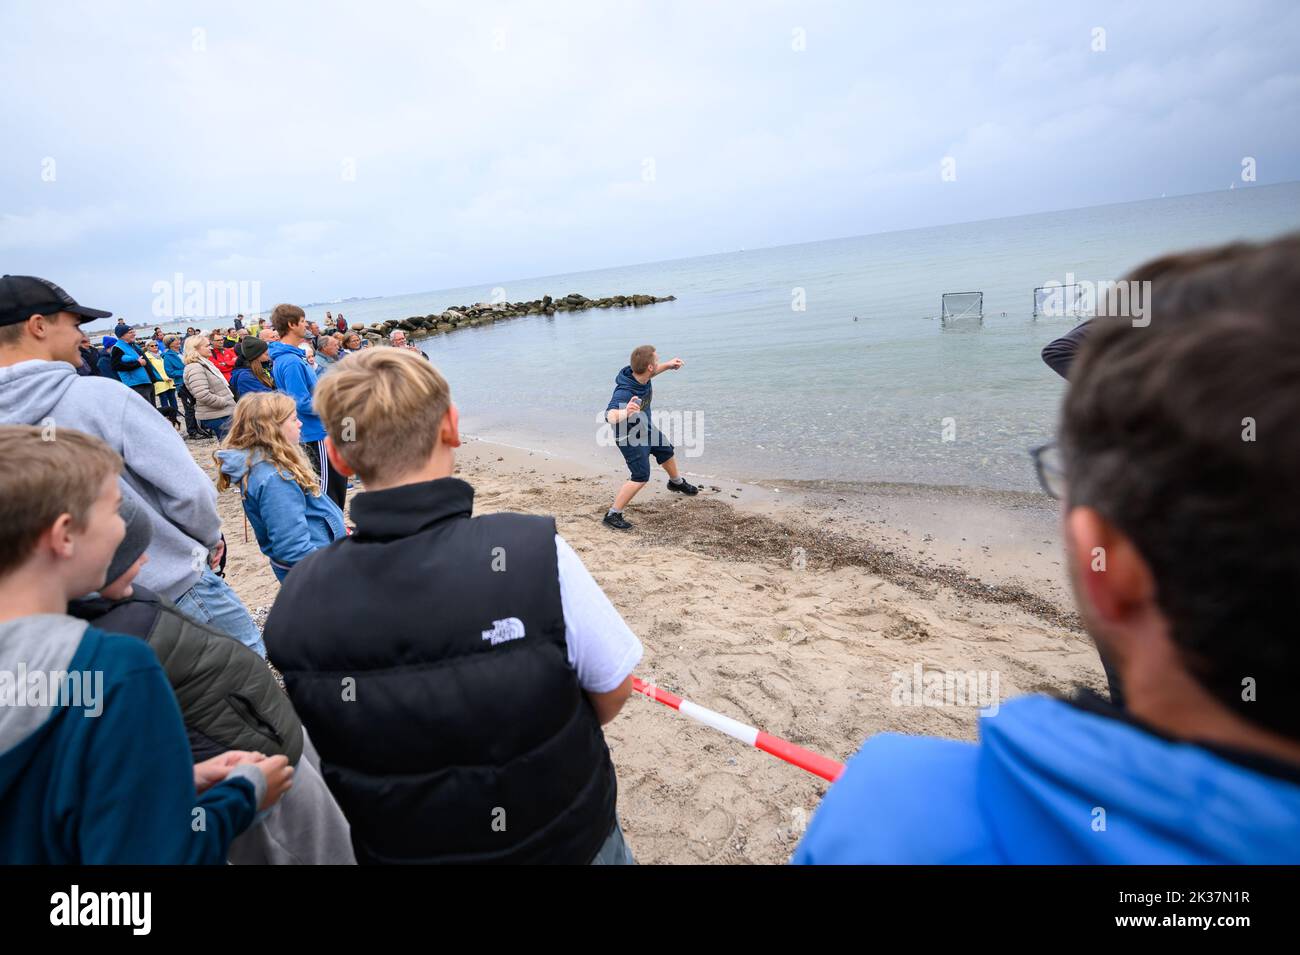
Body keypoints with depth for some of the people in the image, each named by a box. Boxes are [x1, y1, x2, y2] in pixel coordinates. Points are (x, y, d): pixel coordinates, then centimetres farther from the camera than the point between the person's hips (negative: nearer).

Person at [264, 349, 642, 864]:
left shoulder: (293, 601, -20)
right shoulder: (534, 553, -30)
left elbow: (339, 752, -3)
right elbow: (612, 691, -13)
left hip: (398, 849, 3)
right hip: (568, 841, -2)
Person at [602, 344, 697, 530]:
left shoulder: (639, 374, -16)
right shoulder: (624, 392, -41)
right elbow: (610, 416, -58)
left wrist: (668, 365, 5)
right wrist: (625, 413, -79)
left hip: (646, 428, 9)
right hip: (630, 437, -9)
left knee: (666, 452, 28)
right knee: (640, 477, -15)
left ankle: (677, 482, 59)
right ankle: (613, 515, -4)